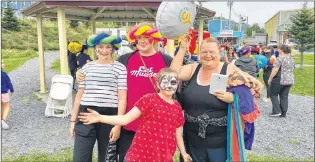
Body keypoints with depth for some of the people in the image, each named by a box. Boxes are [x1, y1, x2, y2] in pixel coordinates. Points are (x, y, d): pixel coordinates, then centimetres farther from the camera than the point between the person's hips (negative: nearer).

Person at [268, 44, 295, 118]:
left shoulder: (280, 58, -13)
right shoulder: (292, 59, 13)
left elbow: (275, 70, -17)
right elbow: (291, 70, 20)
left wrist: (270, 79, -10)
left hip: (279, 80, -7)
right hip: (290, 80, 7)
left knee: (273, 94, 7)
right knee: (284, 97, 11)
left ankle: (277, 111, 1)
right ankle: (283, 113, 13)